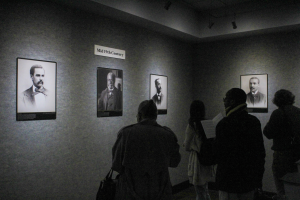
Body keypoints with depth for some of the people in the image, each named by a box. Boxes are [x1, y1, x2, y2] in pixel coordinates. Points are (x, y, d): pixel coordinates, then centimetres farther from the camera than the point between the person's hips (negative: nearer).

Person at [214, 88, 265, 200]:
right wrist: (259, 178, 19)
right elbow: (261, 152, 10)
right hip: (250, 180, 7)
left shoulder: (225, 124, -19)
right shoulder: (254, 121, 3)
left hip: (229, 181, -6)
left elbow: (217, 153, -17)